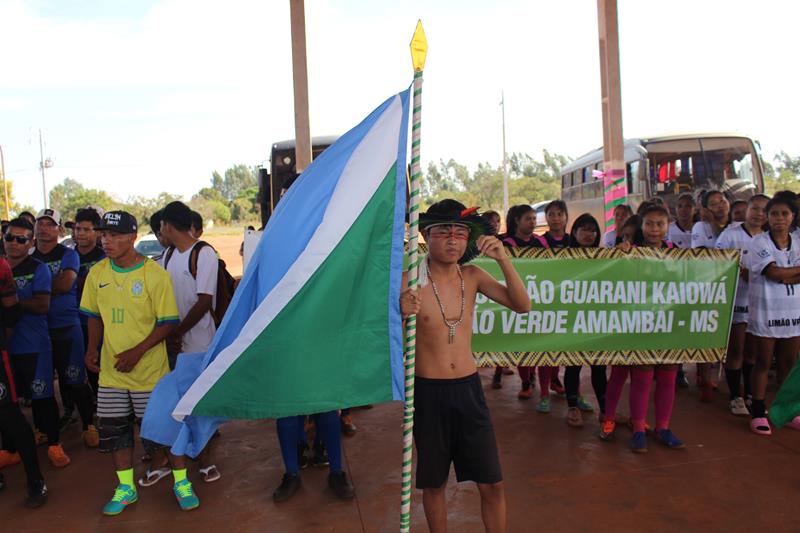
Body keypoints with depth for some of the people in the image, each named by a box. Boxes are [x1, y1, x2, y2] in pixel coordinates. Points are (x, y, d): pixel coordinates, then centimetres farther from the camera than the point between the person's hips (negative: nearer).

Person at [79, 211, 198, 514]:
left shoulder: (155, 274, -13)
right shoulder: (97, 273, 2)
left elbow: (168, 322, -12)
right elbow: (95, 316, 14)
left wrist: (138, 352, -19)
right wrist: (92, 349, 0)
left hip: (150, 369, -5)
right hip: (111, 369, 5)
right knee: (114, 429, 12)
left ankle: (181, 483, 24)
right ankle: (126, 488, 31)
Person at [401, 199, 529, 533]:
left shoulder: (471, 276, 1)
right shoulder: (409, 282, -12)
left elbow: (522, 306, -6)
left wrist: (503, 259, -18)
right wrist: (402, 314, -36)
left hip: (469, 388, 3)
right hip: (428, 392, -3)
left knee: (492, 483, 9)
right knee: (434, 483, 14)